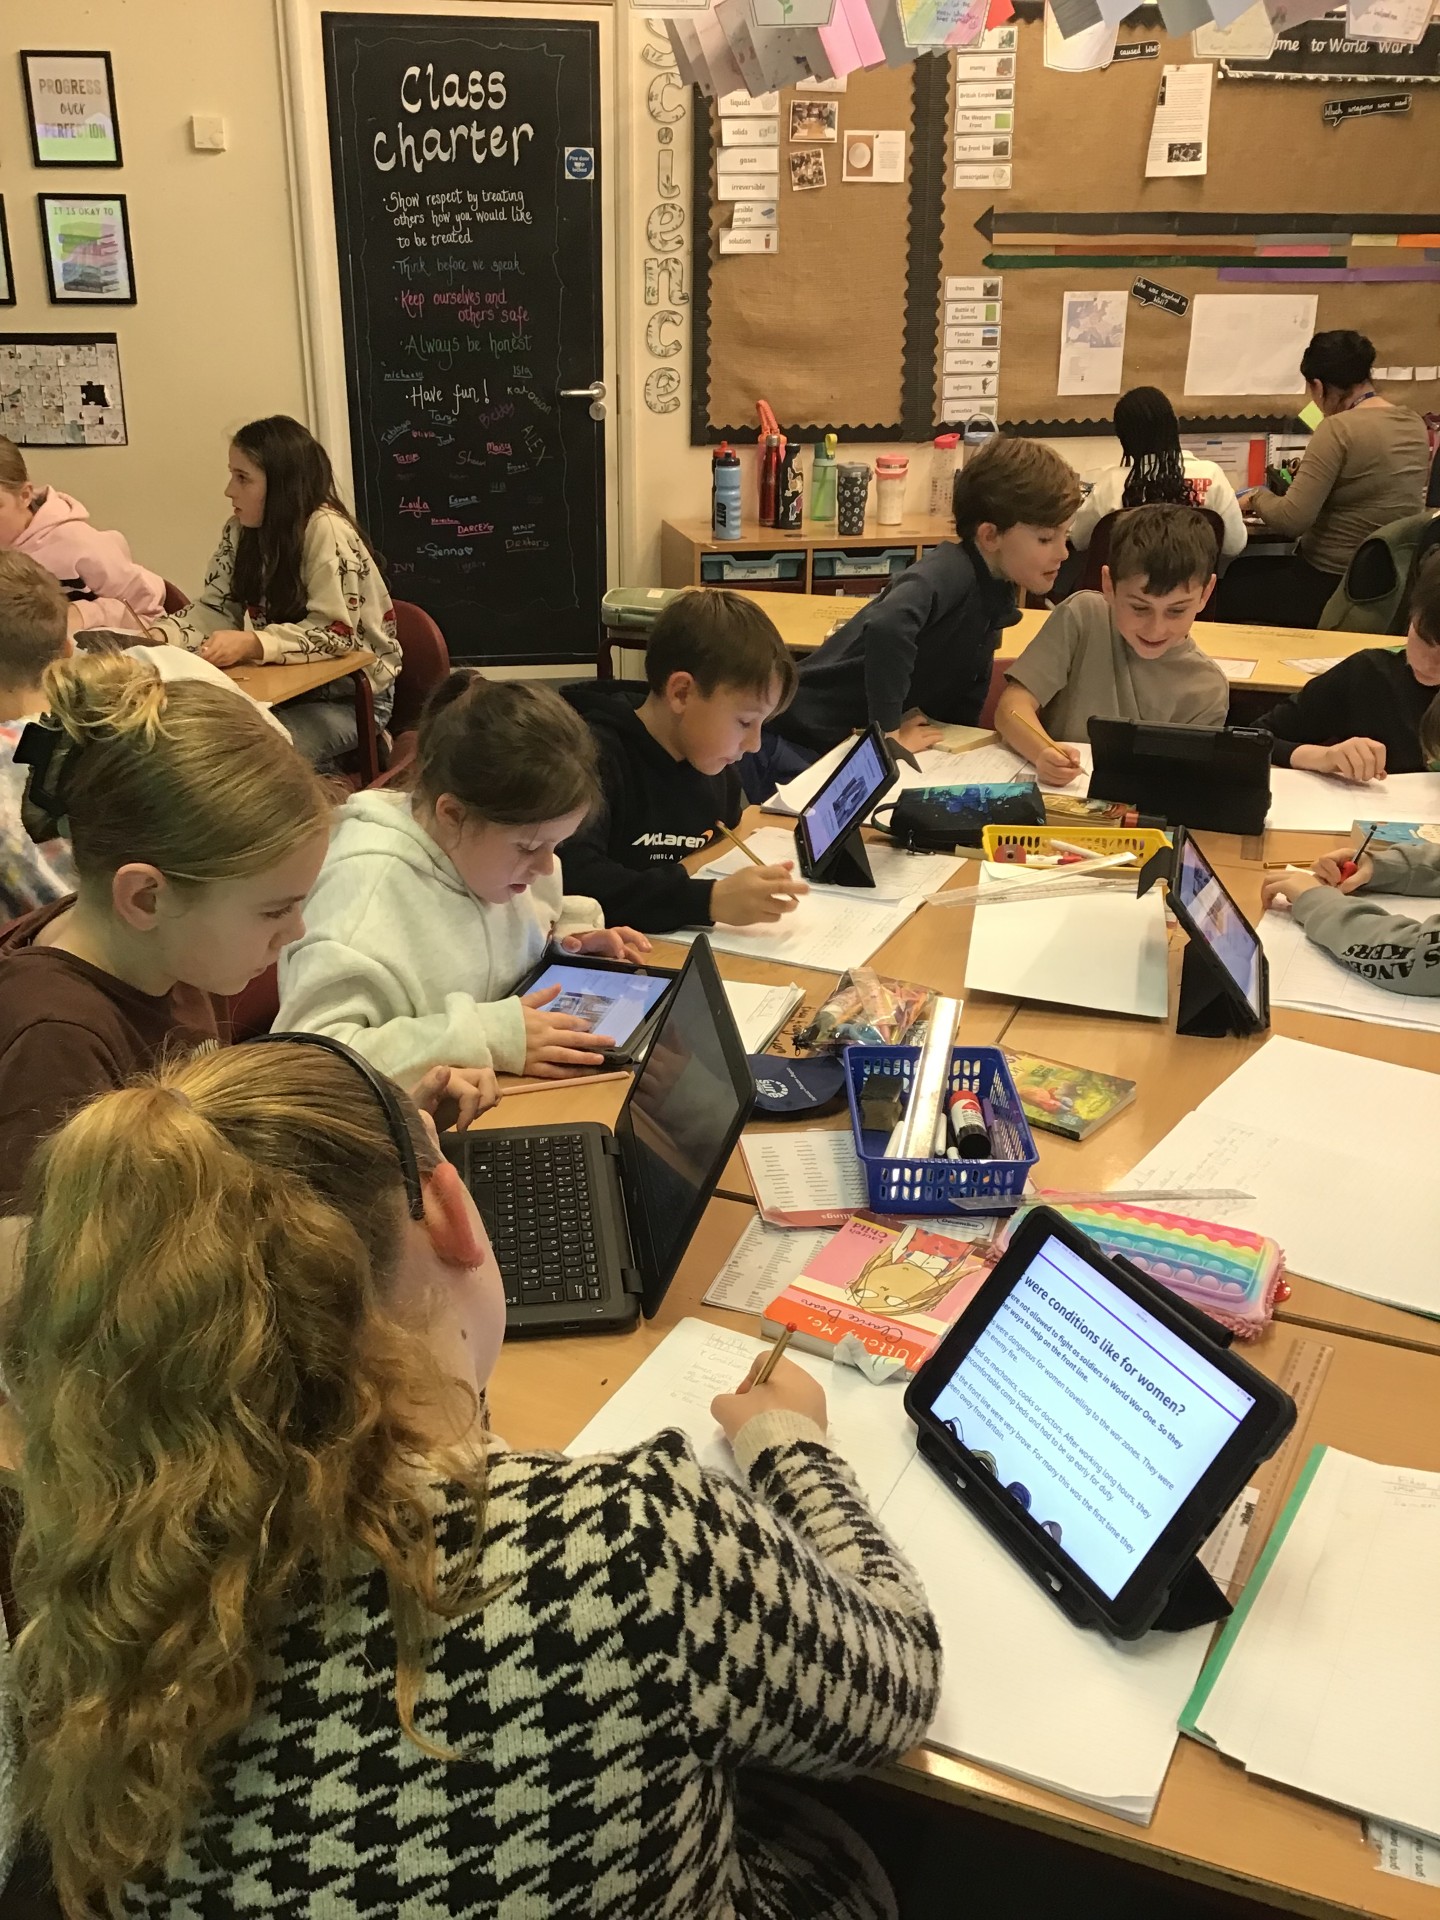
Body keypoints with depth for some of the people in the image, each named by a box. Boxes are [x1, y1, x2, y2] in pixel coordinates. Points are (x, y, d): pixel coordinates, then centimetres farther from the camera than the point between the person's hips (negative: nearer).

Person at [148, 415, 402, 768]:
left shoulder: (325, 530, -20)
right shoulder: (241, 530, 2)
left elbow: (335, 632, -24)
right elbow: (214, 609, 3)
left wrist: (249, 643, -35)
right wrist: (159, 635, -16)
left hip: (353, 694, -7)